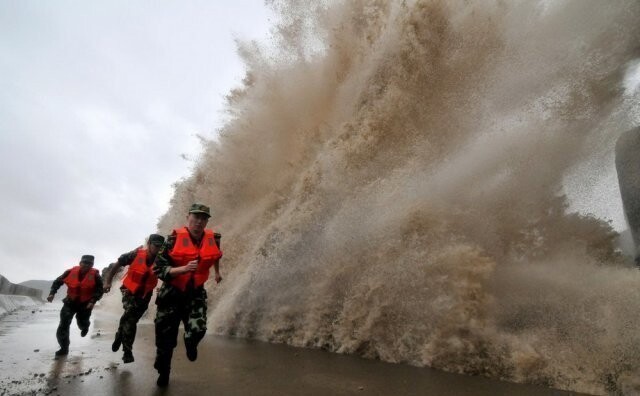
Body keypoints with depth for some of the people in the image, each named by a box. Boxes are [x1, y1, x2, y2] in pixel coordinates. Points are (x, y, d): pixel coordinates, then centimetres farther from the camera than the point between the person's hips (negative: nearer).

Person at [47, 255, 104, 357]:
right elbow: (58, 281, 2)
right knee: (63, 324, -7)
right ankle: (64, 348, 6)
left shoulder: (95, 276, -16)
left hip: (85, 304, -1)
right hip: (70, 302, 1)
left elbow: (99, 291, -13)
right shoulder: (71, 272, -11)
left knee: (82, 324, 9)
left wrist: (93, 301, -26)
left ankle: (85, 326, 50)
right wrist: (52, 293, -10)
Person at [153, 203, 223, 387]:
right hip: (171, 294, -1)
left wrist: (217, 272, 31)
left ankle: (190, 343, 19)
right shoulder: (174, 239, -18)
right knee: (166, 339, 7)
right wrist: (184, 268, -34)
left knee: (198, 330, -20)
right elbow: (158, 269, -19)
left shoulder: (213, 239, -8)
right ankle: (163, 372, 38)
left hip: (195, 293, 1)